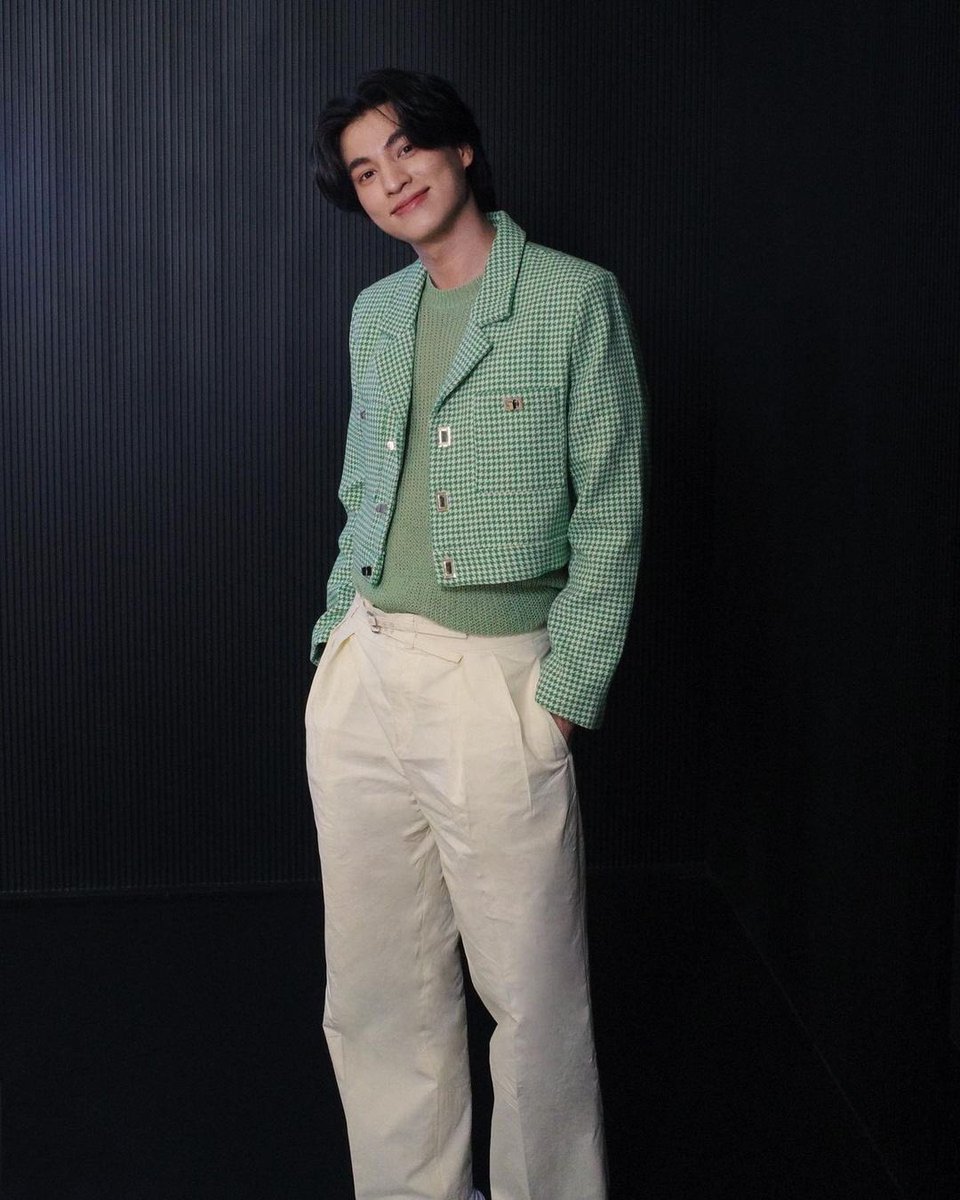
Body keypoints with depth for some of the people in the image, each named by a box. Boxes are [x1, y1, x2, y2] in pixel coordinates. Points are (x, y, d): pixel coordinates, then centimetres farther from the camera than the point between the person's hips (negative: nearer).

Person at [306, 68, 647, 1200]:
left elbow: (610, 512, -6)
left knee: (533, 994, 2)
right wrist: (336, 635, 11)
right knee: (374, 992, 11)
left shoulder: (576, 299, -4)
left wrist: (566, 692, -11)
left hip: (497, 674, -5)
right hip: (362, 674, 6)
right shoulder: (375, 313, 14)